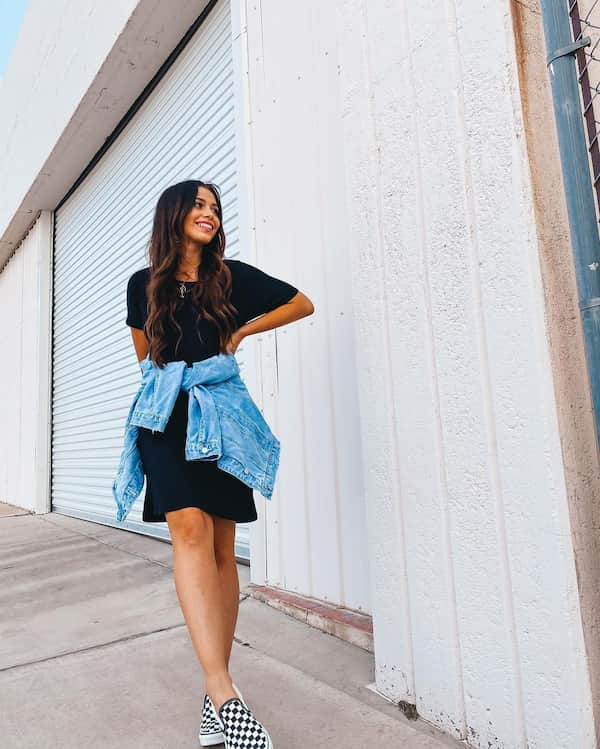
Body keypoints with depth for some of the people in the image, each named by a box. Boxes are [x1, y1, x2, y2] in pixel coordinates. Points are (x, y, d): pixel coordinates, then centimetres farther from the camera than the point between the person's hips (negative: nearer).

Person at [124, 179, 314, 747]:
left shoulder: (231, 277, 6)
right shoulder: (145, 285, 9)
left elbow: (303, 303, 12)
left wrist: (242, 332, 5)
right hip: (168, 417, 0)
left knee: (222, 549, 0)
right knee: (190, 529, -22)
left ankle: (216, 690, 11)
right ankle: (223, 692, -25)